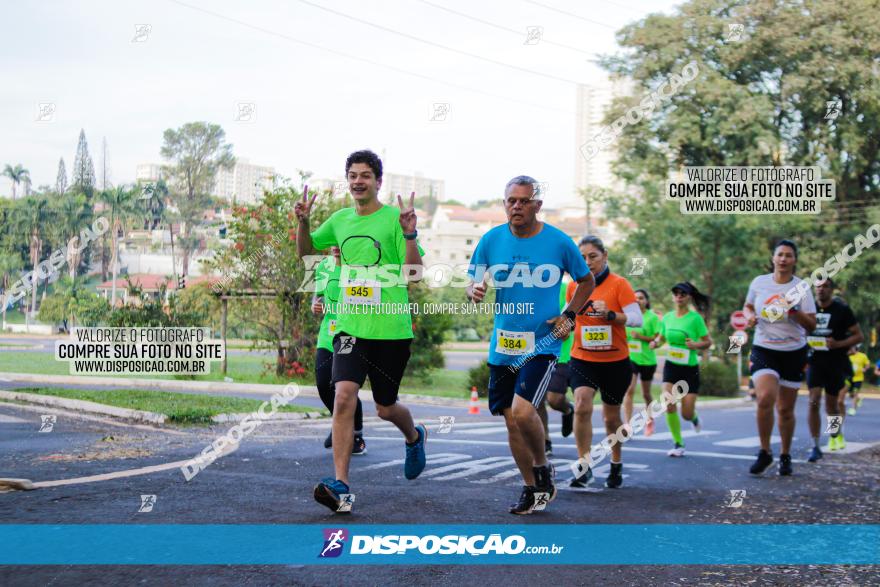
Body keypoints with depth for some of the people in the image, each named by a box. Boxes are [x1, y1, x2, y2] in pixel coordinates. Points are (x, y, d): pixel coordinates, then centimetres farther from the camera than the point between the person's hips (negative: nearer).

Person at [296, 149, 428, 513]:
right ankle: (340, 484, -13)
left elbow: (414, 272, -11)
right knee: (344, 396, -15)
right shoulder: (340, 219, 9)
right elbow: (305, 251, 22)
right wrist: (303, 222, 4)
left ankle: (414, 437, 45)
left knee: (385, 408, 10)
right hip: (350, 326, 3)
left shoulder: (394, 218, -6)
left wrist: (410, 234, -26)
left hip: (391, 329, -3)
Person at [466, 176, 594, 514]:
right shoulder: (491, 240, 1)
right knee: (512, 422, 8)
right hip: (503, 345, 4)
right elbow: (473, 283, 8)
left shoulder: (559, 242, -4)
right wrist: (474, 292, -15)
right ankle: (532, 489, 26)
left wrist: (569, 315, -2)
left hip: (542, 344, -4)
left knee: (522, 411, -21)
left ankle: (542, 467, 8)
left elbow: (586, 281, 11)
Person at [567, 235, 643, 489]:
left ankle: (616, 464, 34)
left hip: (615, 361, -2)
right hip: (582, 359, 2)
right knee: (582, 406, -21)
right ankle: (584, 466, -14)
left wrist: (610, 315, -27)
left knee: (611, 416, 11)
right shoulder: (574, 285, 3)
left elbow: (637, 318, -14)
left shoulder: (618, 283, -8)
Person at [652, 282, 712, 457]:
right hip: (671, 366, 3)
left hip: (690, 368, -3)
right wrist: (656, 343, -6)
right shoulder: (667, 318, 1)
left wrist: (696, 345, -26)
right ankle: (678, 444, 0)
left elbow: (708, 342, -6)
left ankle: (694, 417, 37)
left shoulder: (695, 318, -11)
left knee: (687, 414, -2)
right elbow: (662, 338, 16)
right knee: (669, 405, -14)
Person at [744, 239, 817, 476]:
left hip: (793, 352, 0)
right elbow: (747, 306, 19)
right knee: (765, 398, -22)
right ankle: (764, 453, -5)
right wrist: (750, 317, -3)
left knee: (785, 409, 6)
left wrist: (795, 312, -22)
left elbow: (812, 325, -5)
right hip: (763, 350, 0)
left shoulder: (801, 287, -3)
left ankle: (785, 456, 27)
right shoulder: (759, 282, 1)